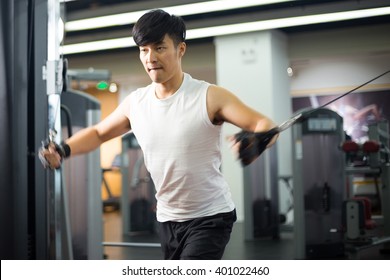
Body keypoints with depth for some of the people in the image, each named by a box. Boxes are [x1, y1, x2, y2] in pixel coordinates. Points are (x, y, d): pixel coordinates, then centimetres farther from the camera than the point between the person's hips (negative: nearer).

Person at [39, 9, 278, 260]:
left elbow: (266, 126, -22)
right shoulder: (135, 103, -2)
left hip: (210, 217, -6)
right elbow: (98, 133, 14)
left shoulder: (210, 97, -17)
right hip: (168, 219, 6)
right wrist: (63, 150, -5)